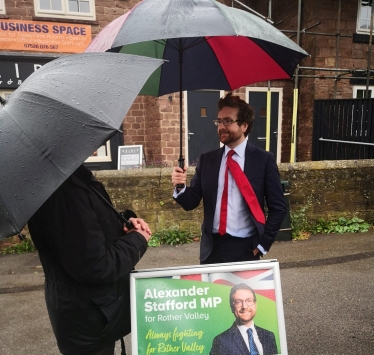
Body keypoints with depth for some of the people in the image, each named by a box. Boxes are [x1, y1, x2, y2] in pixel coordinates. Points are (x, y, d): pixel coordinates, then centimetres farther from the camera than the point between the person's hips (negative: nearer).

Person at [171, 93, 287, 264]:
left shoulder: (264, 159, -5)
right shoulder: (207, 159, 3)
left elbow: (278, 208, -2)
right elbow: (191, 202, 3)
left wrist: (262, 244, -4)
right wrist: (180, 187, -16)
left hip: (246, 248, -2)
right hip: (212, 247, 3)